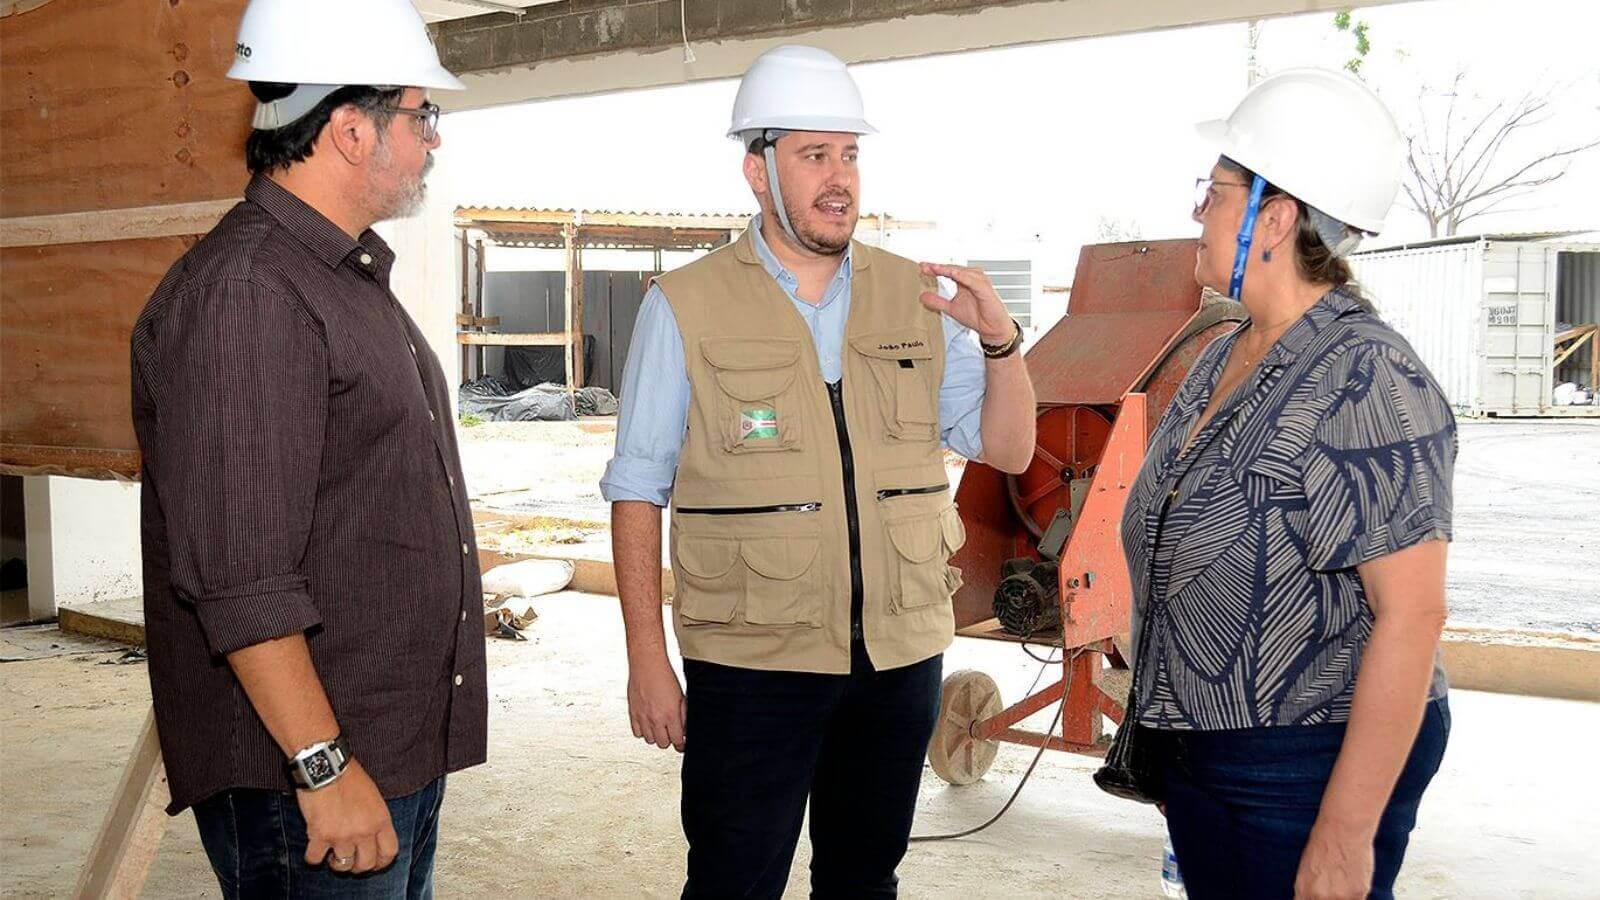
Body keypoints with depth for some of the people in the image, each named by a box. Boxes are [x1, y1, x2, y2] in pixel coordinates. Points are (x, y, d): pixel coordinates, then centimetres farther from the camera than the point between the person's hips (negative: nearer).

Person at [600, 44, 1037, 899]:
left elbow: (1008, 451, 7)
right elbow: (638, 488, -4)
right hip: (752, 666, -3)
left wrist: (999, 341, -11)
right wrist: (646, 657, -7)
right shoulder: (686, 307, -5)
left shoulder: (916, 296, 4)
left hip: (903, 658, 4)